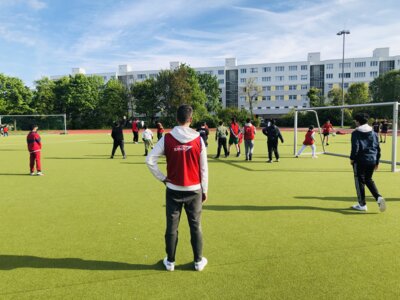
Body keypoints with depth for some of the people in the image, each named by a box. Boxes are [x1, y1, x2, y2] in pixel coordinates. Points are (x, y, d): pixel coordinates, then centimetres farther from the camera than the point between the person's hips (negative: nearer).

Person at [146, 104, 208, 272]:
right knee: (196, 227, 13)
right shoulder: (198, 139, -7)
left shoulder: (167, 138, -8)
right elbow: (204, 168, -3)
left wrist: (162, 178, -1)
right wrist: (205, 190, 6)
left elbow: (150, 160, -10)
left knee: (171, 227, 12)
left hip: (173, 190, 0)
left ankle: (170, 261, 26)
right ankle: (198, 261, 25)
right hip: (194, 190, 0)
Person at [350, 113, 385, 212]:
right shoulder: (374, 133, 11)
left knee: (359, 181, 5)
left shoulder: (356, 133, -7)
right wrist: (377, 162, 18)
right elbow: (378, 148, 12)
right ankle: (378, 197, 1)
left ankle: (362, 204, 10)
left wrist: (352, 158, -2)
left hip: (360, 160, -6)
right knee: (369, 180, 21)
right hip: (372, 161, 6)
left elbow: (355, 147, -15)